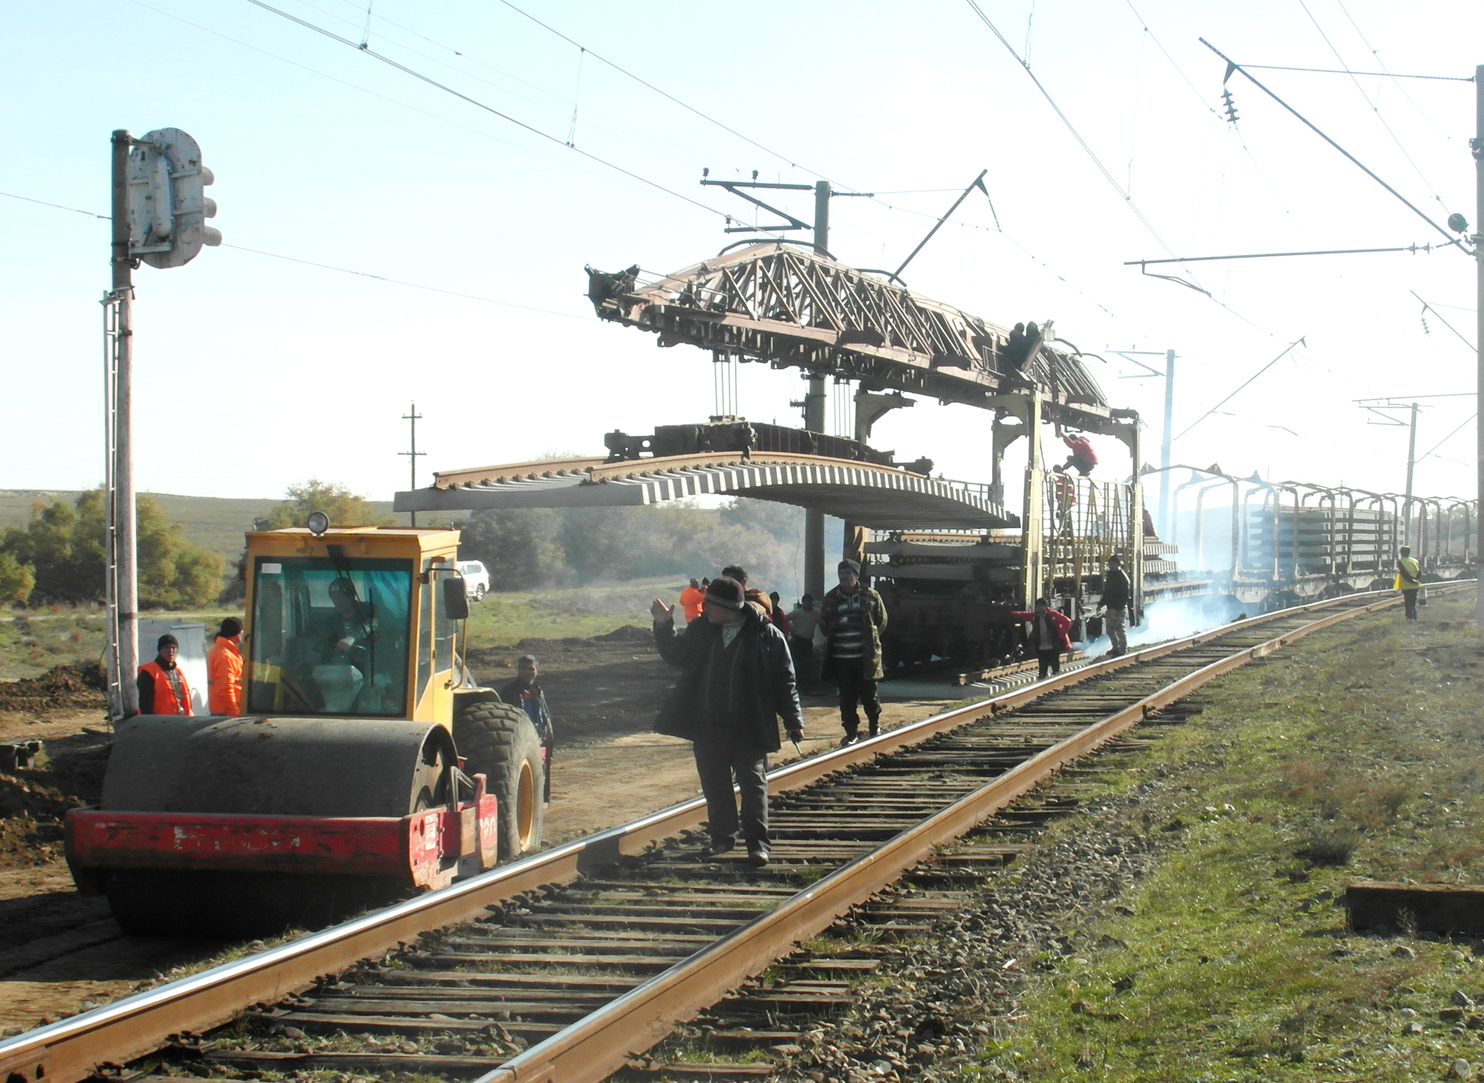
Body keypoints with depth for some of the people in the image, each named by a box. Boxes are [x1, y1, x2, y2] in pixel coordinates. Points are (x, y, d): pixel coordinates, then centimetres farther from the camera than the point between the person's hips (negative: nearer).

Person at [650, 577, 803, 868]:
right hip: (708, 725, 5)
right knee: (714, 783, 12)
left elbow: (784, 681, -5)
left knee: (753, 783, -2)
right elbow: (678, 655, 16)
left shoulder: (767, 636, -8)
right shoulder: (702, 629, 5)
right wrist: (664, 626, 1)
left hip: (749, 728, -5)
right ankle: (722, 836, 26)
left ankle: (758, 843, 4)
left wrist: (793, 720, -6)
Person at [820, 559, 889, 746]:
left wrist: (872, 638, 4)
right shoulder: (831, 598, 7)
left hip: (865, 656, -2)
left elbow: (882, 620, 10)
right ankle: (851, 732, 11)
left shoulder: (870, 596, 1)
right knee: (846, 697, 3)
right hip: (841, 658, 2)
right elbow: (824, 623, 18)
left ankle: (875, 728, 22)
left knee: (869, 695, 4)